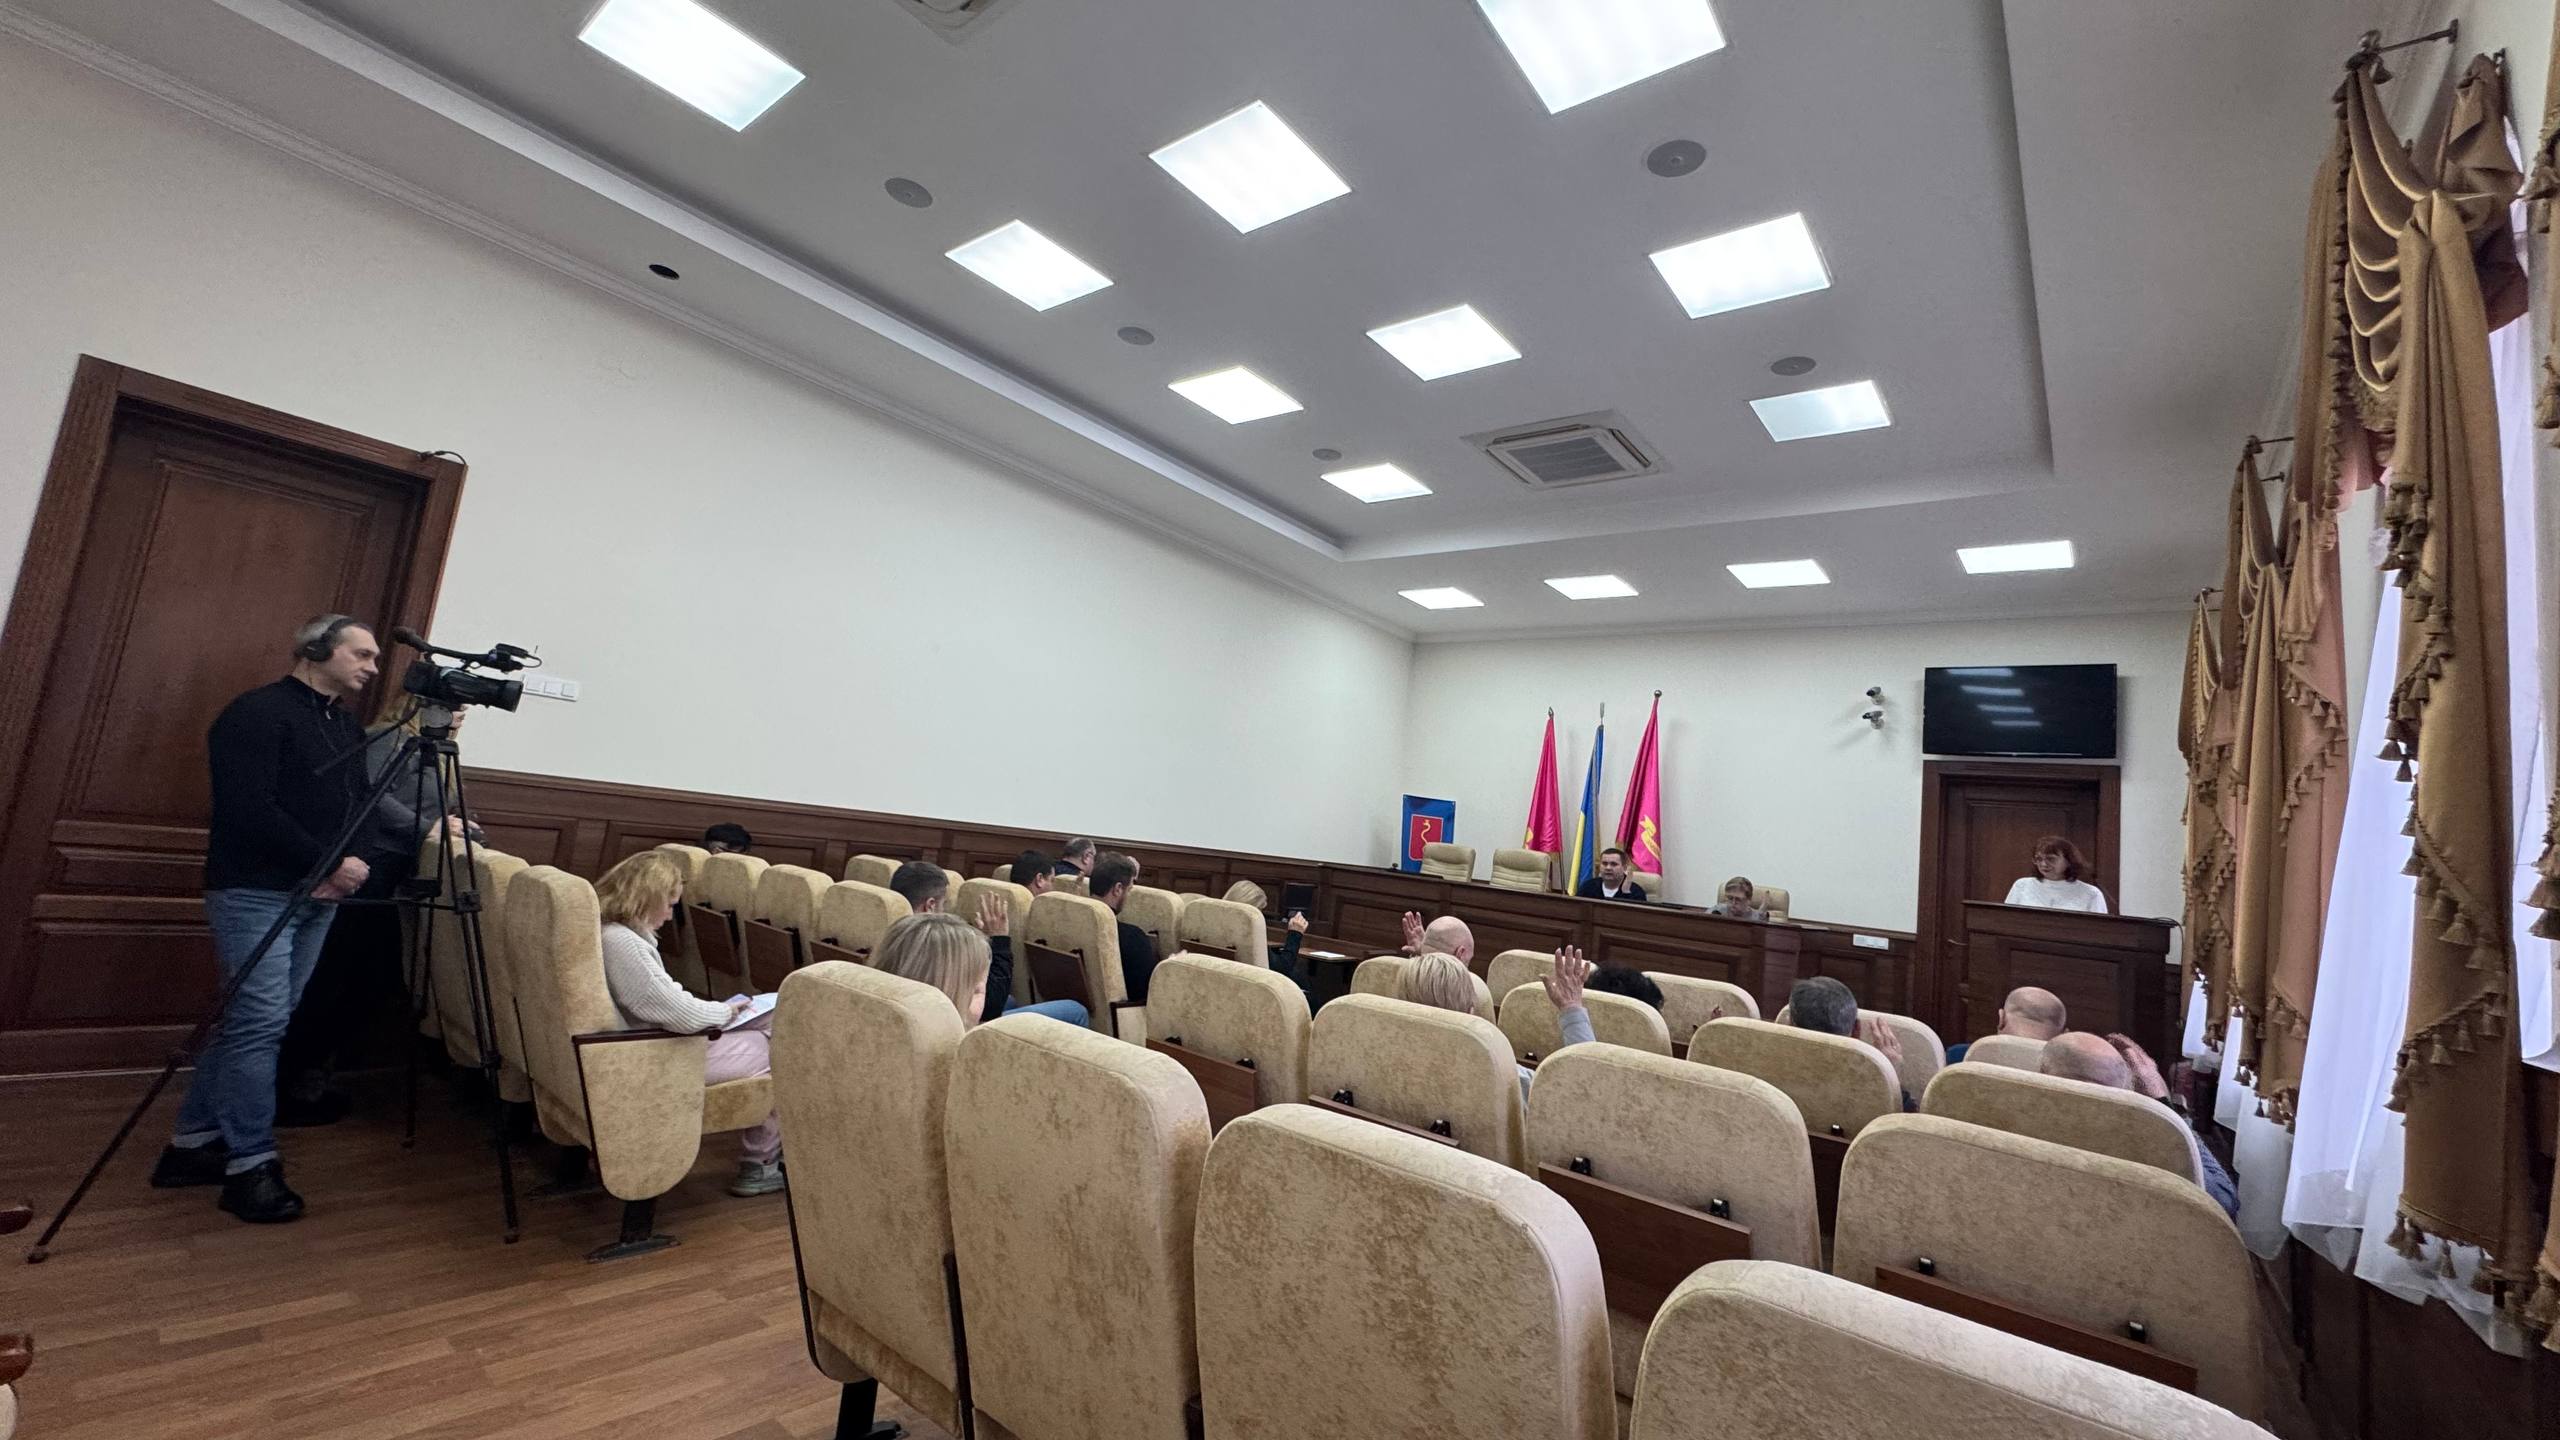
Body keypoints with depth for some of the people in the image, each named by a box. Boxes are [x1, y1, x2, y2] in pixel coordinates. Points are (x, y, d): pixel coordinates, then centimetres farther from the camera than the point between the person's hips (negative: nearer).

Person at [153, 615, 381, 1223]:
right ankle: (251, 1164, 0)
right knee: (260, 1021, -9)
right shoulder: (258, 714, -10)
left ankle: (192, 1144, 22)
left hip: (318, 896, 8)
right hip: (256, 892, -8)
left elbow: (361, 806, 17)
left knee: (248, 1023, 11)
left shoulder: (349, 727, 15)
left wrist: (353, 865, -1)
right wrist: (329, 862, -18)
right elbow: (249, 810, -18)